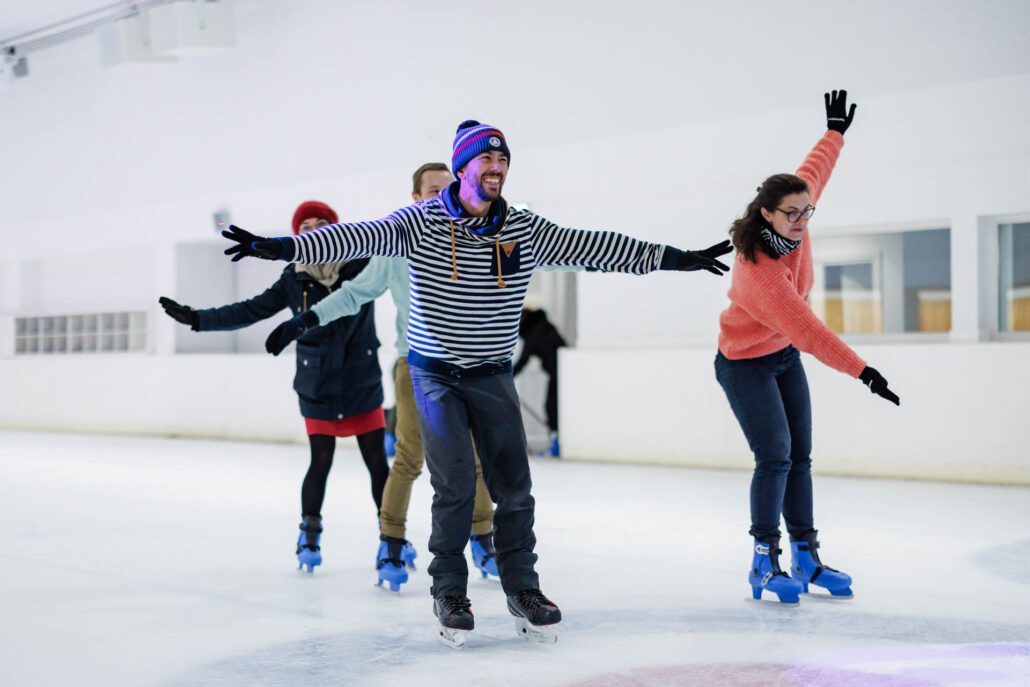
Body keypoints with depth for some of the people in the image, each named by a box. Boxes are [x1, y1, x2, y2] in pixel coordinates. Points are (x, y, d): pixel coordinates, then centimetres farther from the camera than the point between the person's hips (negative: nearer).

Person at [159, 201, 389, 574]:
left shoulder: (363, 265, -5)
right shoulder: (294, 280, 0)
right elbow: (250, 311, 2)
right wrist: (196, 318, 0)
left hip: (363, 386, 0)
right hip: (317, 391, 0)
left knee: (378, 463, 0)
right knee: (320, 462, -1)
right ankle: (309, 533, 20)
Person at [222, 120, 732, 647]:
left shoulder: (524, 229, -1)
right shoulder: (421, 222, -9)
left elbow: (592, 247, 1)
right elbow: (358, 237, -20)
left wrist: (676, 258, 0)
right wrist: (281, 246, -33)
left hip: (493, 376, 3)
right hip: (435, 374, -3)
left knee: (513, 485, -1)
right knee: (455, 483, -11)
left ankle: (522, 589, 16)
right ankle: (448, 593, 7)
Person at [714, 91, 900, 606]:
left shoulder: (792, 226, -12)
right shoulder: (757, 269, -34)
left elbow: (814, 171, 10)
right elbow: (804, 327, -37)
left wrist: (836, 132, 22)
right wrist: (862, 371, -39)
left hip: (786, 357, 8)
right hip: (745, 364, -8)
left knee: (799, 457, 7)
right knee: (774, 457, -15)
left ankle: (805, 556, 14)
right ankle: (765, 563, -6)